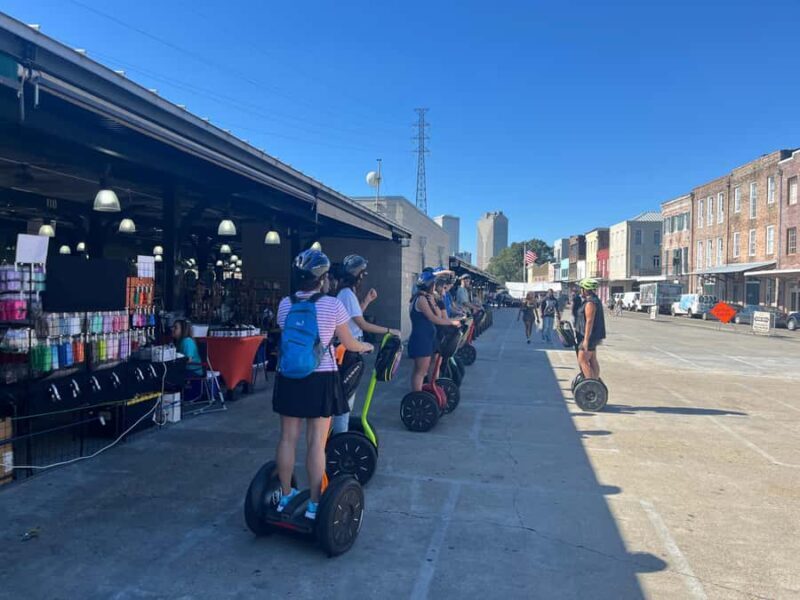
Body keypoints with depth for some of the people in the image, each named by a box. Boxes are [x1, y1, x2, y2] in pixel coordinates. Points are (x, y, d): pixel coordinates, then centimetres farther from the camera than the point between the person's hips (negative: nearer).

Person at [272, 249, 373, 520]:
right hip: (320, 379, -3)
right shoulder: (332, 304, -9)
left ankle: (285, 496, 27)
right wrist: (366, 346, 24)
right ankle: (314, 504, 13)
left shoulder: (285, 304, 1)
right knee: (316, 442, 3)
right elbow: (349, 343, 2)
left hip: (288, 377, 4)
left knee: (288, 438, 12)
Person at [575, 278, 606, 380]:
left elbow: (589, 321, -23)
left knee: (582, 361, -9)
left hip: (589, 337, -10)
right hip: (593, 337, 10)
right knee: (593, 361, 13)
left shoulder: (590, 303, -18)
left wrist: (586, 339, -24)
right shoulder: (595, 300, 15)